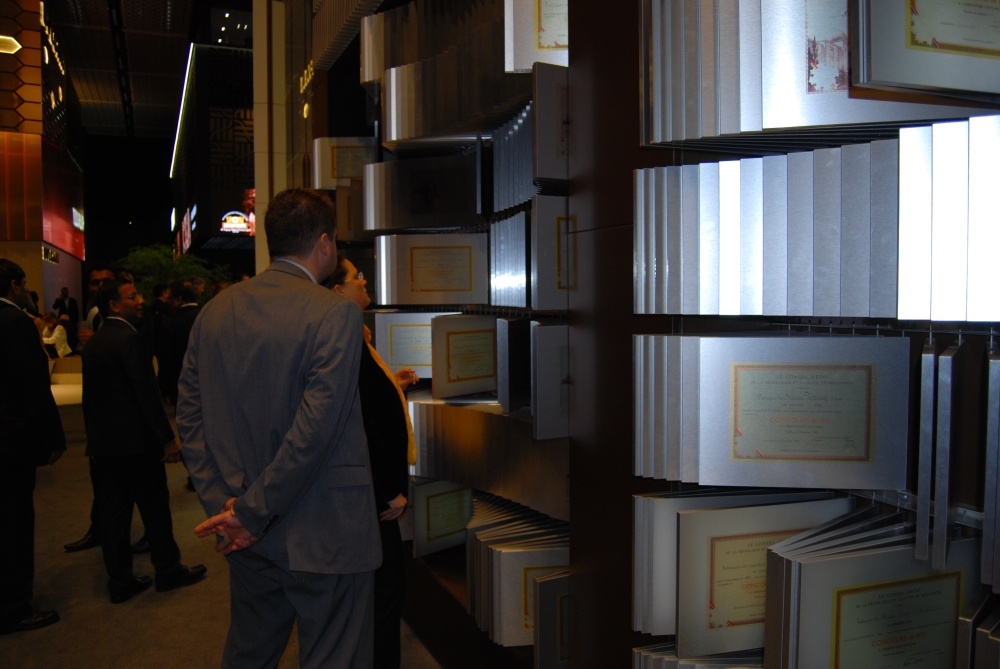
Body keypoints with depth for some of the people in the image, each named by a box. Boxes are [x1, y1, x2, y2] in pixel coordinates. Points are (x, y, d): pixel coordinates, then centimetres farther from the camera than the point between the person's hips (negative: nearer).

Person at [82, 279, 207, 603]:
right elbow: (147, 392, -20)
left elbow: (90, 396, 14)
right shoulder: (129, 338, -16)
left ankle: (120, 580, 18)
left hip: (103, 441, 8)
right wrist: (168, 438, -16)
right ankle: (168, 570, 17)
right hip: (135, 440, -8)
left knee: (113, 512, 11)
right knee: (155, 507, 5)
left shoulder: (93, 343, 10)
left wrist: (94, 436, 21)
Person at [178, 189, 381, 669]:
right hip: (324, 538, -7)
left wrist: (222, 504, 2)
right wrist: (254, 513, -12)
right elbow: (316, 428, -22)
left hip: (248, 540, 7)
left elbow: (188, 418, 4)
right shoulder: (335, 313, -16)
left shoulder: (215, 311, 4)